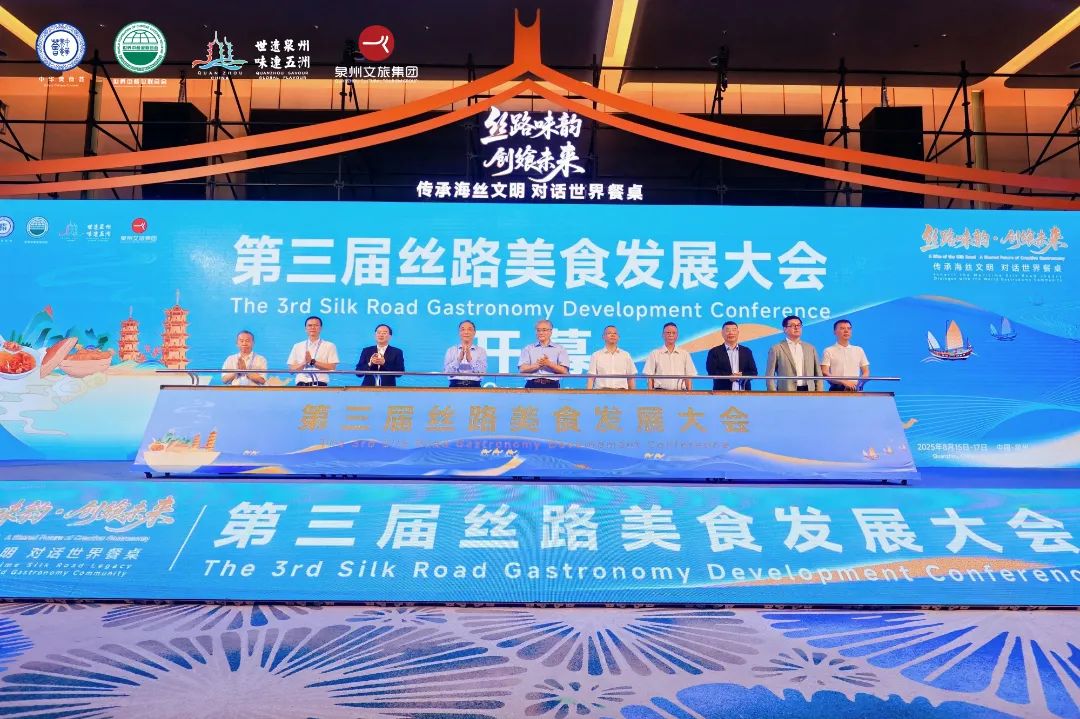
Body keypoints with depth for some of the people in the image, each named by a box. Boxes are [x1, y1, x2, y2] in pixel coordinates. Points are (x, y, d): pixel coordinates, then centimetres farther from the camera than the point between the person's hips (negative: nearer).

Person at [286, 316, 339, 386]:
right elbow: (291, 369, 10)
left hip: (320, 385, -2)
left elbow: (332, 367, -2)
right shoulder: (297, 346, 15)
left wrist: (313, 361, -8)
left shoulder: (329, 346, 8)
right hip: (302, 385, 2)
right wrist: (305, 362, -8)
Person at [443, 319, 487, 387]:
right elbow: (446, 372, -1)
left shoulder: (481, 351, 10)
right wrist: (459, 359, -15)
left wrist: (470, 359, -16)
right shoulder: (451, 350, 11)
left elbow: (483, 372, -3)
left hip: (474, 386, 0)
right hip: (455, 386, 0)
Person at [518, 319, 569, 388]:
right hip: (533, 385, 1)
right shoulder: (528, 349, 17)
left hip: (552, 385, 0)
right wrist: (538, 365, -7)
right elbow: (522, 369, 5)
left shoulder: (560, 349, 14)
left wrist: (549, 364, -8)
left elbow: (564, 371, 3)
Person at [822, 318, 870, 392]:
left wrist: (858, 383, -7)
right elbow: (824, 373, -6)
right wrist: (844, 382, -17)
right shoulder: (829, 351, 3)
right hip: (836, 390, -3)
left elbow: (866, 372, 13)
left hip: (855, 390, 3)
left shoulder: (859, 350, 14)